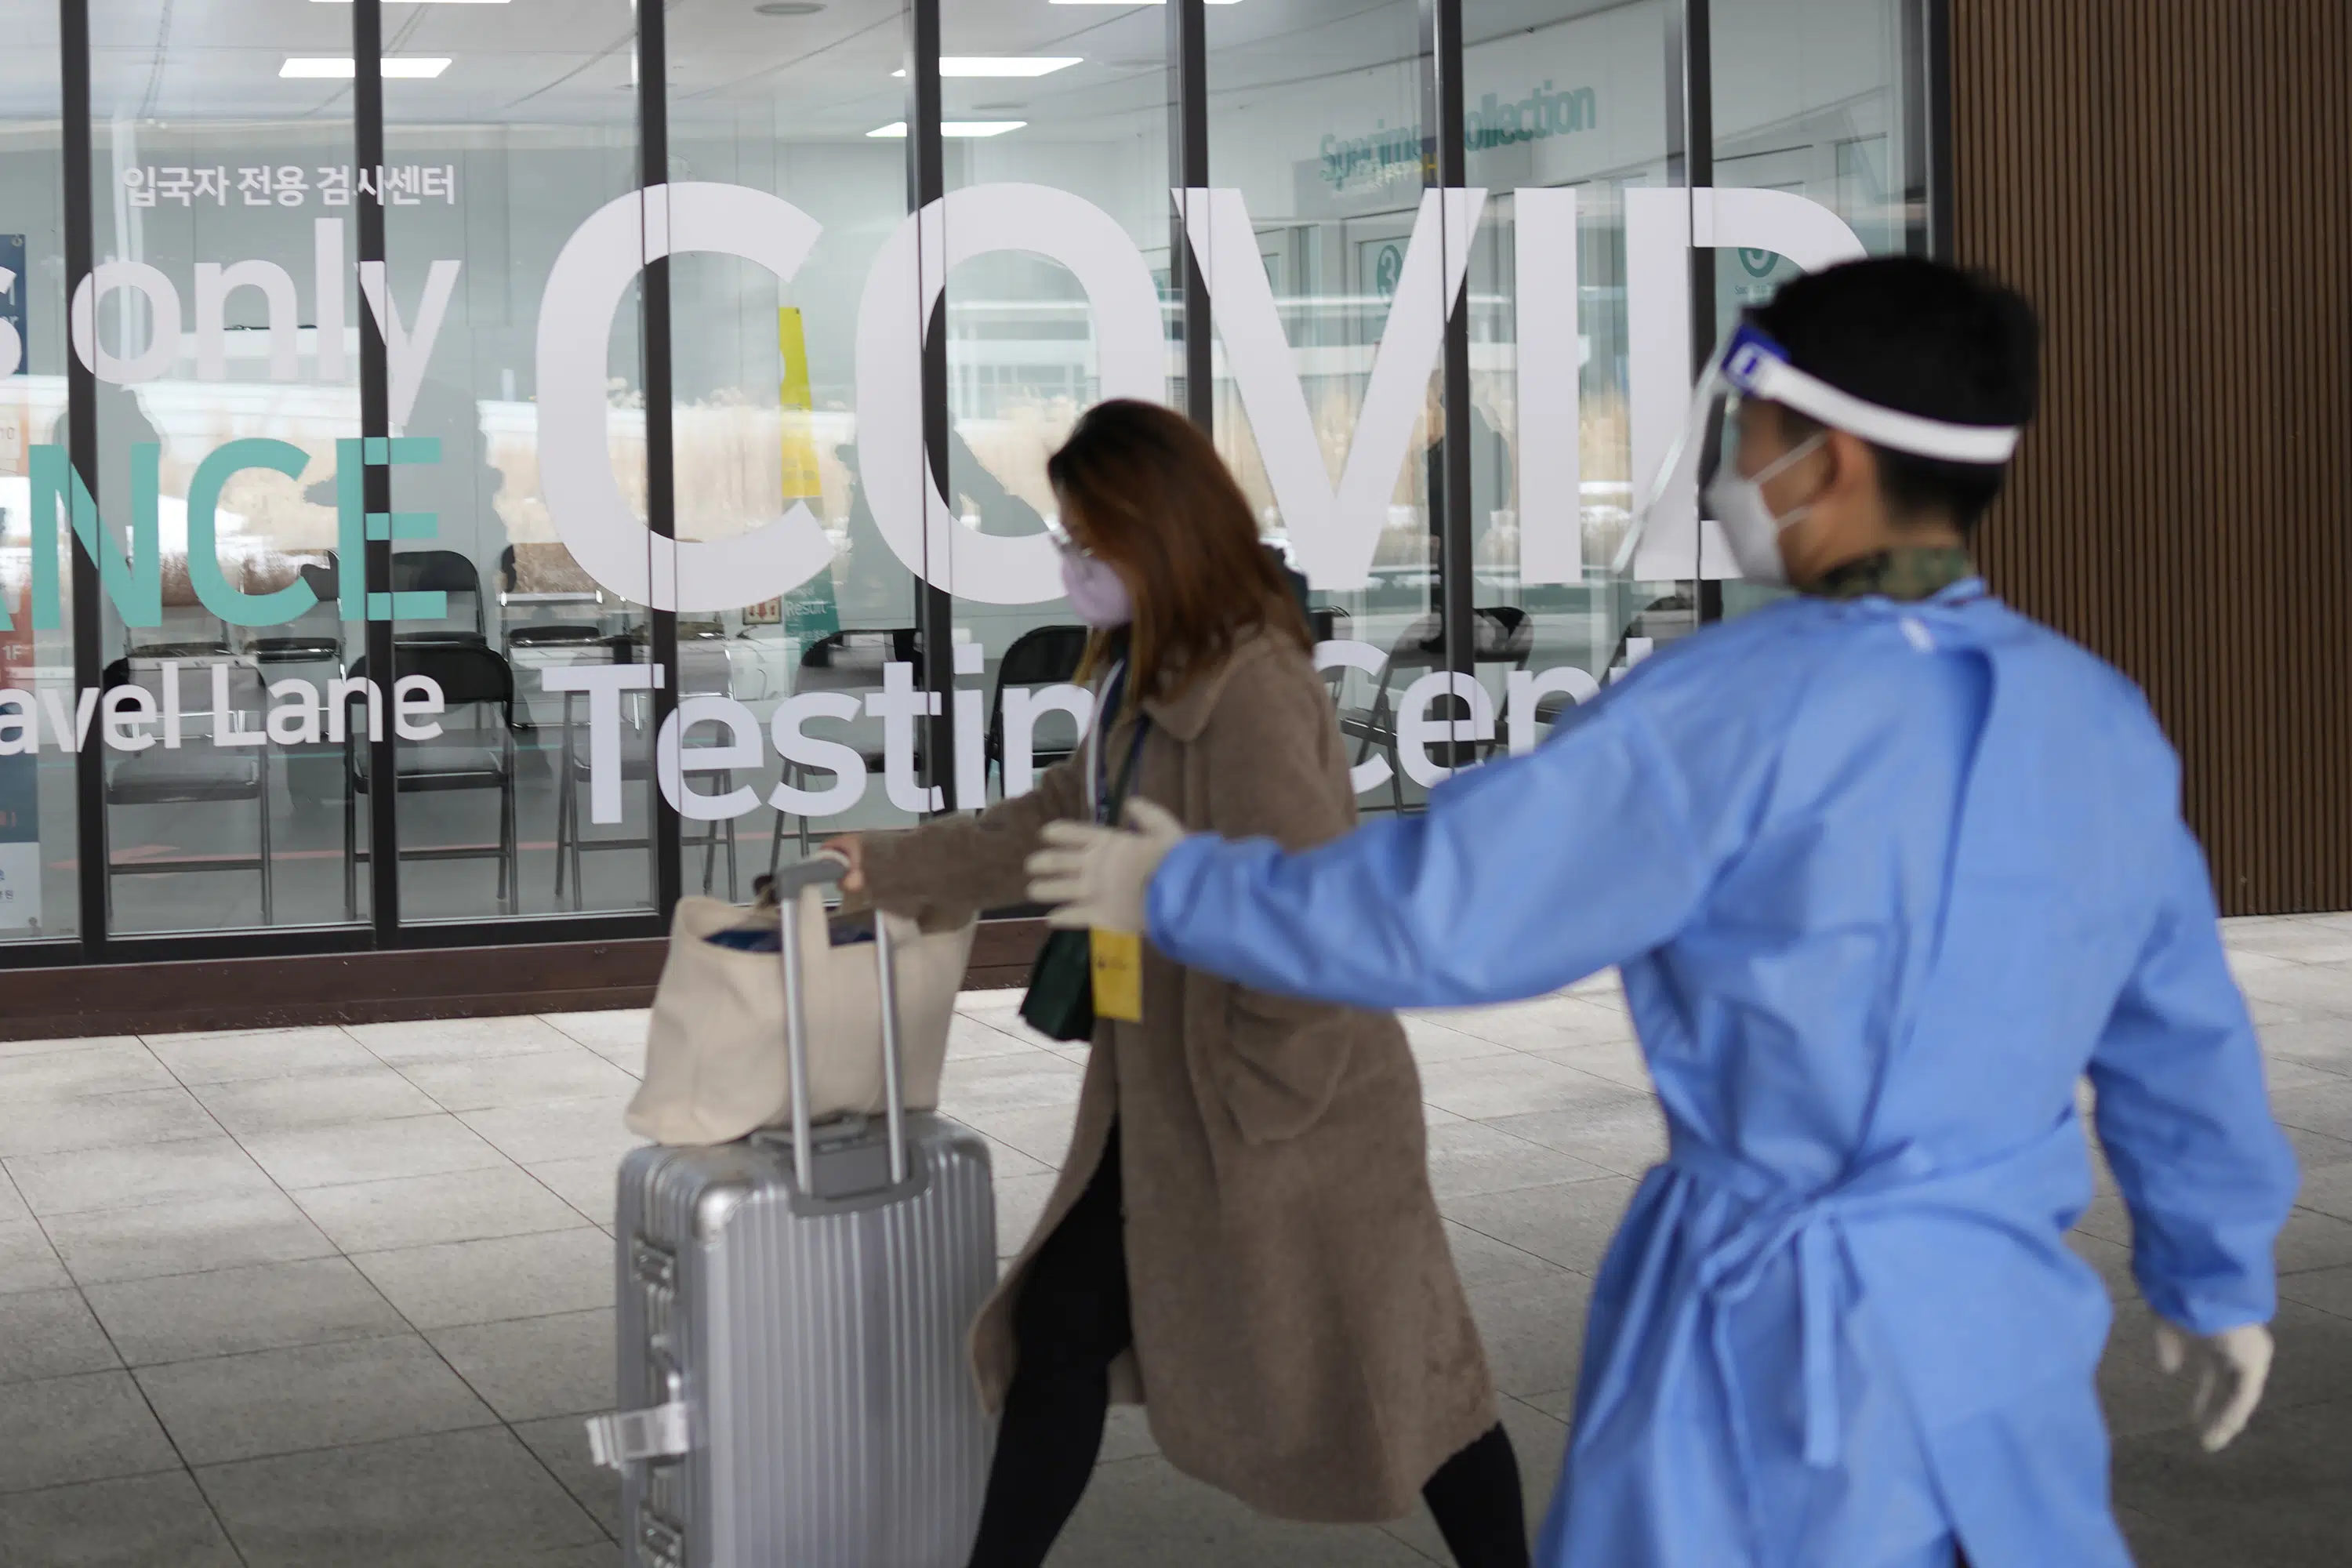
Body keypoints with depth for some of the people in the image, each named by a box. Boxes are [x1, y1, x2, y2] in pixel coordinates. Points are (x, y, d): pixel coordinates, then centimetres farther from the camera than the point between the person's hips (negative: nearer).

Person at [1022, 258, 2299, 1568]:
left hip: (1780, 1330, -5)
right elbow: (2185, 1038, 12)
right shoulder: (2102, 719, 2)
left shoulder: (1744, 707, -17)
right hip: (2009, 1318, 6)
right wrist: (2224, 1281, 26)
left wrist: (1179, 891, 1)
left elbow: (1435, 913, -14)